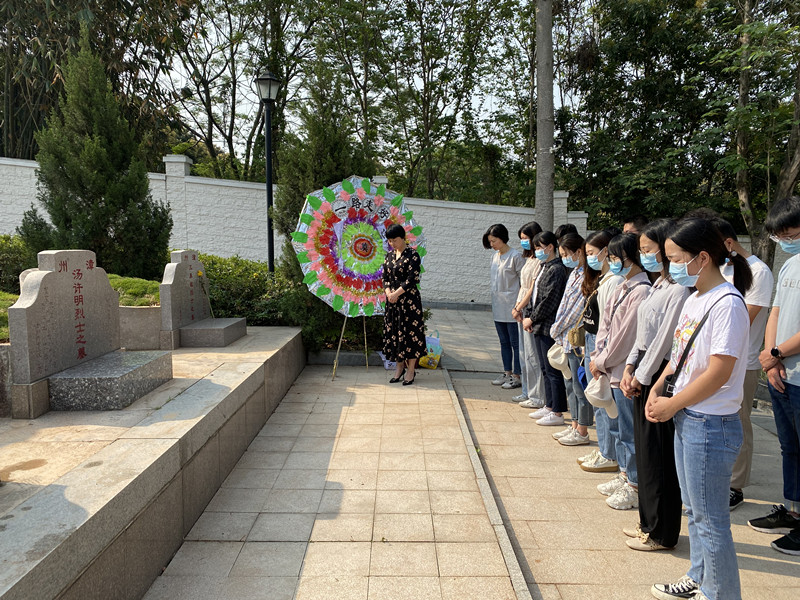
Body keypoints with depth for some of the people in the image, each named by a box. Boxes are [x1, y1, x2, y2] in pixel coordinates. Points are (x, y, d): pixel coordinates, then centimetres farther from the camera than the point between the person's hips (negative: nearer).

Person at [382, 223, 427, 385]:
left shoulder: (412, 255, -8)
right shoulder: (389, 255, 11)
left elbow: (412, 279, -15)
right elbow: (385, 277, 10)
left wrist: (396, 293, -17)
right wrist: (388, 293, -7)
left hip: (409, 300, -6)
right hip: (392, 300, 6)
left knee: (410, 331, -2)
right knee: (393, 332, 9)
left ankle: (411, 369, 8)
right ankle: (400, 367, 21)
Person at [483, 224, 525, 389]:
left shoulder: (515, 256, -11)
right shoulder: (495, 256, 11)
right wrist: (495, 299, 13)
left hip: (511, 308, -8)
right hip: (498, 307, 8)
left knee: (515, 342, 0)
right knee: (504, 342, 15)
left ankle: (517, 376, 7)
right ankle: (507, 373, 24)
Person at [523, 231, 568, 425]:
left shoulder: (556, 270, -15)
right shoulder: (545, 268, 14)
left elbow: (549, 301, -19)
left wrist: (533, 319, -12)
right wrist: (528, 315, 6)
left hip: (549, 328, -10)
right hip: (540, 328, 10)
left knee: (552, 371, -2)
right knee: (546, 369, 17)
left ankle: (557, 413, 6)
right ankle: (549, 406, 28)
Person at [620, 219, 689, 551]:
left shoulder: (679, 290, -18)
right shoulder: (657, 285, 12)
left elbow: (663, 339, -18)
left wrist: (641, 377, -12)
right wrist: (630, 367, 6)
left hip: (661, 375, -9)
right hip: (642, 374, 9)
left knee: (659, 456, 2)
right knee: (645, 452, 17)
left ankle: (662, 533, 17)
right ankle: (649, 521, 31)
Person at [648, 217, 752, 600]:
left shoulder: (727, 304, -19)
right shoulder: (694, 299, 8)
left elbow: (718, 373, -22)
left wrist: (672, 405, -13)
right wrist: (658, 389, 0)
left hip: (712, 425, -9)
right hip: (686, 418, 9)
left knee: (710, 520, 4)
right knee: (694, 510, 22)